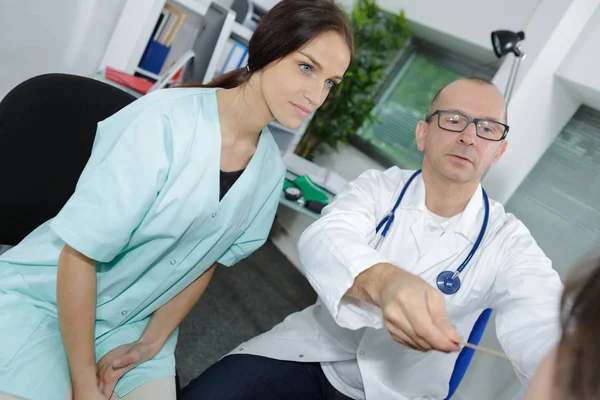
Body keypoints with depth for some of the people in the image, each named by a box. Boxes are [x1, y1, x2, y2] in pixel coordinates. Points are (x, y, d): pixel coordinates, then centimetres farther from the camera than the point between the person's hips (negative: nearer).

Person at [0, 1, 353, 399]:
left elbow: (206, 261, 4)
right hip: (40, 297, -4)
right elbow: (78, 253, -19)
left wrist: (150, 343, -3)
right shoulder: (166, 121, -24)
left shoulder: (271, 169, -6)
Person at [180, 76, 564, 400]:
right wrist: (383, 282, -50)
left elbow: (542, 325, -27)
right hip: (312, 356, 0)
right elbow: (322, 240, -28)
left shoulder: (508, 240, -9)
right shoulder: (378, 187, -7)